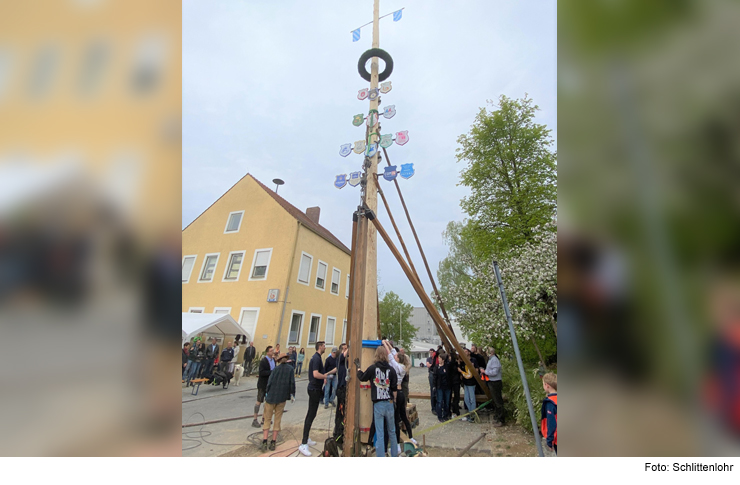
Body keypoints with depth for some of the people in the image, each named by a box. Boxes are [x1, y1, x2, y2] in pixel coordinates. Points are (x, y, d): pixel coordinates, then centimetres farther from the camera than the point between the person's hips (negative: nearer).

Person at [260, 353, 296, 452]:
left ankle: (264, 442, 4)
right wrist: (292, 395, 5)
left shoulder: (277, 368, -3)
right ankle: (273, 443, 15)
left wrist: (267, 393, 5)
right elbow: (292, 383, -4)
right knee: (277, 420, 12)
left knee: (267, 419, 11)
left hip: (271, 396, -1)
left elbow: (270, 382, -9)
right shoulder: (290, 369, -1)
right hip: (282, 398, 1)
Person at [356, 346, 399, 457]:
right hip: (389, 403, 2)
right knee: (392, 432, 21)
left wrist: (358, 367, 19)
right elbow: (395, 387, -4)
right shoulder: (391, 369, -7)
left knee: (379, 433, 6)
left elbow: (362, 378, 5)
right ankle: (394, 454, 33)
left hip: (378, 404, -2)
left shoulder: (372, 368, -10)